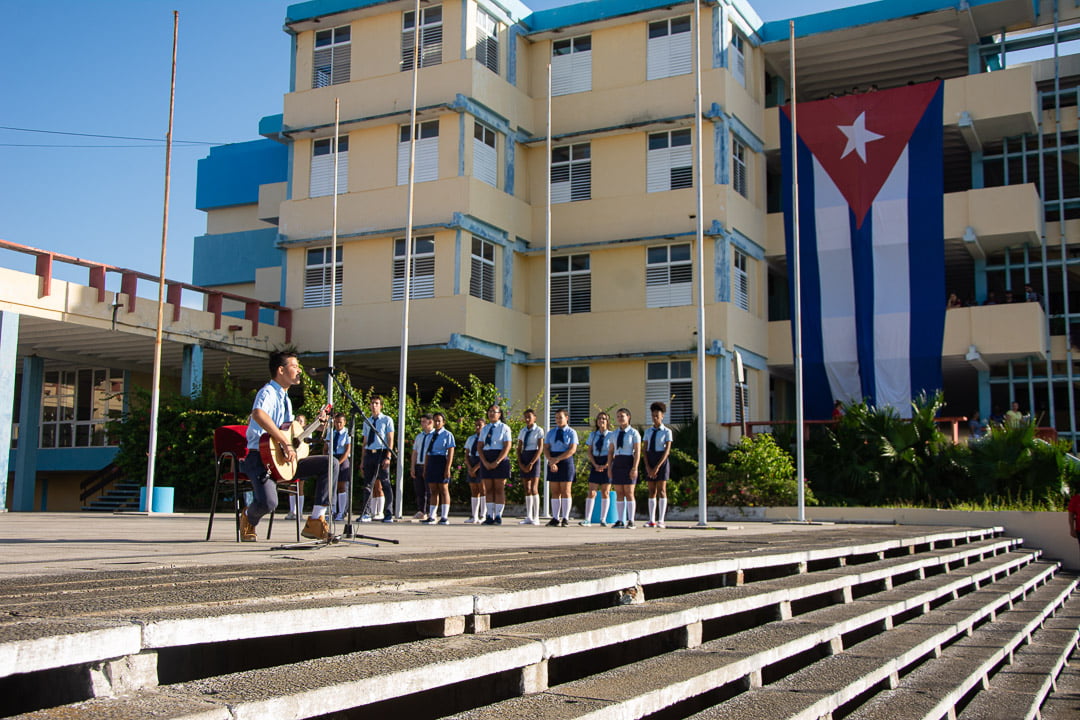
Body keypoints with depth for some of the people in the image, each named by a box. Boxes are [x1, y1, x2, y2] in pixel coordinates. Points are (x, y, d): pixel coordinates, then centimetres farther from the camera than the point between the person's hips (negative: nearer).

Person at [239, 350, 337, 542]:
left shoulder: (285, 398, 21)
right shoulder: (268, 393, -10)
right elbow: (258, 414, -34)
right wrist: (286, 443, -35)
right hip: (261, 457, -9)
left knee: (330, 464, -7)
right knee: (268, 503, -33)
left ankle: (316, 522, -8)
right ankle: (249, 517, 7)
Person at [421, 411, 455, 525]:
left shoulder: (447, 434, -3)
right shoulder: (430, 435, 16)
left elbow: (450, 453, -9)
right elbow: (427, 453, 18)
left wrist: (447, 468, -17)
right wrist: (425, 469, 13)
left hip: (441, 462, -6)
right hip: (431, 463, 6)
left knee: (444, 490, -3)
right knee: (433, 491, 8)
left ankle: (444, 517, -1)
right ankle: (431, 517, 10)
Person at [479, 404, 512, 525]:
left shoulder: (504, 428, 0)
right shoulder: (484, 429, 14)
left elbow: (507, 447, -8)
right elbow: (480, 447, 8)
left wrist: (497, 462, -17)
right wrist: (485, 462, -8)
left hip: (500, 460, -4)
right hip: (486, 460, 5)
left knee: (499, 489, -3)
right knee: (489, 489, 4)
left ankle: (498, 516, -1)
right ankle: (489, 516, 6)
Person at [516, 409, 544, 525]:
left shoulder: (539, 430, -3)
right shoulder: (523, 431, 13)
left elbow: (540, 448, -9)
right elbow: (519, 448, 11)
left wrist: (531, 463, -15)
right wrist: (520, 463, -3)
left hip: (534, 458, -5)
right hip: (523, 458, 5)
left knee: (534, 489, -11)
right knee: (527, 489, 5)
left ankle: (536, 518, -8)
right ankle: (528, 517, 7)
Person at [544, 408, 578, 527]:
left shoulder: (571, 432, 0)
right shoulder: (551, 432, 12)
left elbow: (573, 449, -10)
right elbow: (546, 448, 5)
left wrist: (558, 459, -17)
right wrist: (551, 461, -13)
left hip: (566, 461, -4)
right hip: (553, 463, 4)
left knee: (565, 491, -4)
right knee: (555, 492, 3)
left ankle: (565, 519, 0)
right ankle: (555, 519, 5)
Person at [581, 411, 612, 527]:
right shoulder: (593, 435, 10)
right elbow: (589, 451, 7)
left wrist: (605, 465, -13)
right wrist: (595, 465, -6)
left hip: (607, 465, -2)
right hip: (595, 464, 2)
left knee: (605, 492, 1)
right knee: (591, 492, -4)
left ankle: (603, 520, 7)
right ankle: (587, 519, -5)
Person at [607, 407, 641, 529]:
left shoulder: (634, 433, -2)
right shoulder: (615, 434, 13)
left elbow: (637, 452, -8)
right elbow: (610, 452, 14)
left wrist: (635, 468, -16)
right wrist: (609, 467, 5)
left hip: (628, 463, -5)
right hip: (617, 464, 5)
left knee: (629, 493, -5)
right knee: (619, 493, 4)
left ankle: (631, 521, -2)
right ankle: (619, 521, 6)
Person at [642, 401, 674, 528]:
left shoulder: (667, 431, -4)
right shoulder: (648, 432, 10)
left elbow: (667, 451, -11)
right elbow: (644, 450, 5)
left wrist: (657, 467, -19)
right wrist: (648, 467, -9)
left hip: (662, 462, -4)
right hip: (650, 462, 5)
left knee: (661, 490, -7)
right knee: (652, 491, 3)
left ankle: (661, 521, -6)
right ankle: (651, 521, 4)